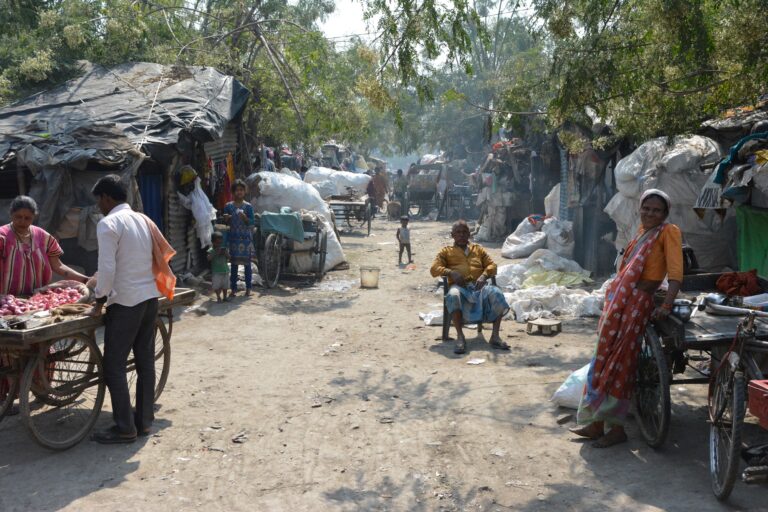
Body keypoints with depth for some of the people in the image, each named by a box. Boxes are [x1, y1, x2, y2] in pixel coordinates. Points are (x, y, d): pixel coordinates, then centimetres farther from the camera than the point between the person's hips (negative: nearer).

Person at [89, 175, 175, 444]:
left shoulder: (108, 223, -11)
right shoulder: (143, 220, 11)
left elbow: (107, 268, -17)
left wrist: (100, 302, -5)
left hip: (125, 302, -8)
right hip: (150, 297, 8)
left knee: (114, 366, 1)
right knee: (145, 361, 12)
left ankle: (124, 428, 3)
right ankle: (144, 421, 19)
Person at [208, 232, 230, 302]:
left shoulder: (224, 249, 5)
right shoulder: (211, 250, -5)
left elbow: (228, 258, 2)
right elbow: (209, 258, -19)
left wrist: (226, 253, -17)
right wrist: (216, 253, -24)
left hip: (225, 270, 3)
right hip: (216, 271, -3)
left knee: (224, 285, 10)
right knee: (216, 285, -2)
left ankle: (225, 296, 20)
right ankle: (218, 297, 10)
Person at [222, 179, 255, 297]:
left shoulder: (248, 206, 0)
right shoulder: (229, 206, 6)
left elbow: (252, 222, -4)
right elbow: (225, 222, 11)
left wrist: (244, 217, -21)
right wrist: (226, 219, -11)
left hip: (246, 238, -2)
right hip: (233, 238, 2)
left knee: (247, 263, 3)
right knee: (233, 264, 3)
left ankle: (248, 288, 11)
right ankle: (233, 289, 9)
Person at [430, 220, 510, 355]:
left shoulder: (478, 249, 28)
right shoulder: (446, 251, 22)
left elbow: (492, 265, 17)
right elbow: (434, 269, 8)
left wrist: (484, 275, -6)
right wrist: (450, 272, -12)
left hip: (478, 285, 2)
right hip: (459, 286, -2)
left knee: (497, 294, -31)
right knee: (453, 295, -40)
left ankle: (495, 336, -25)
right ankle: (460, 337, -36)